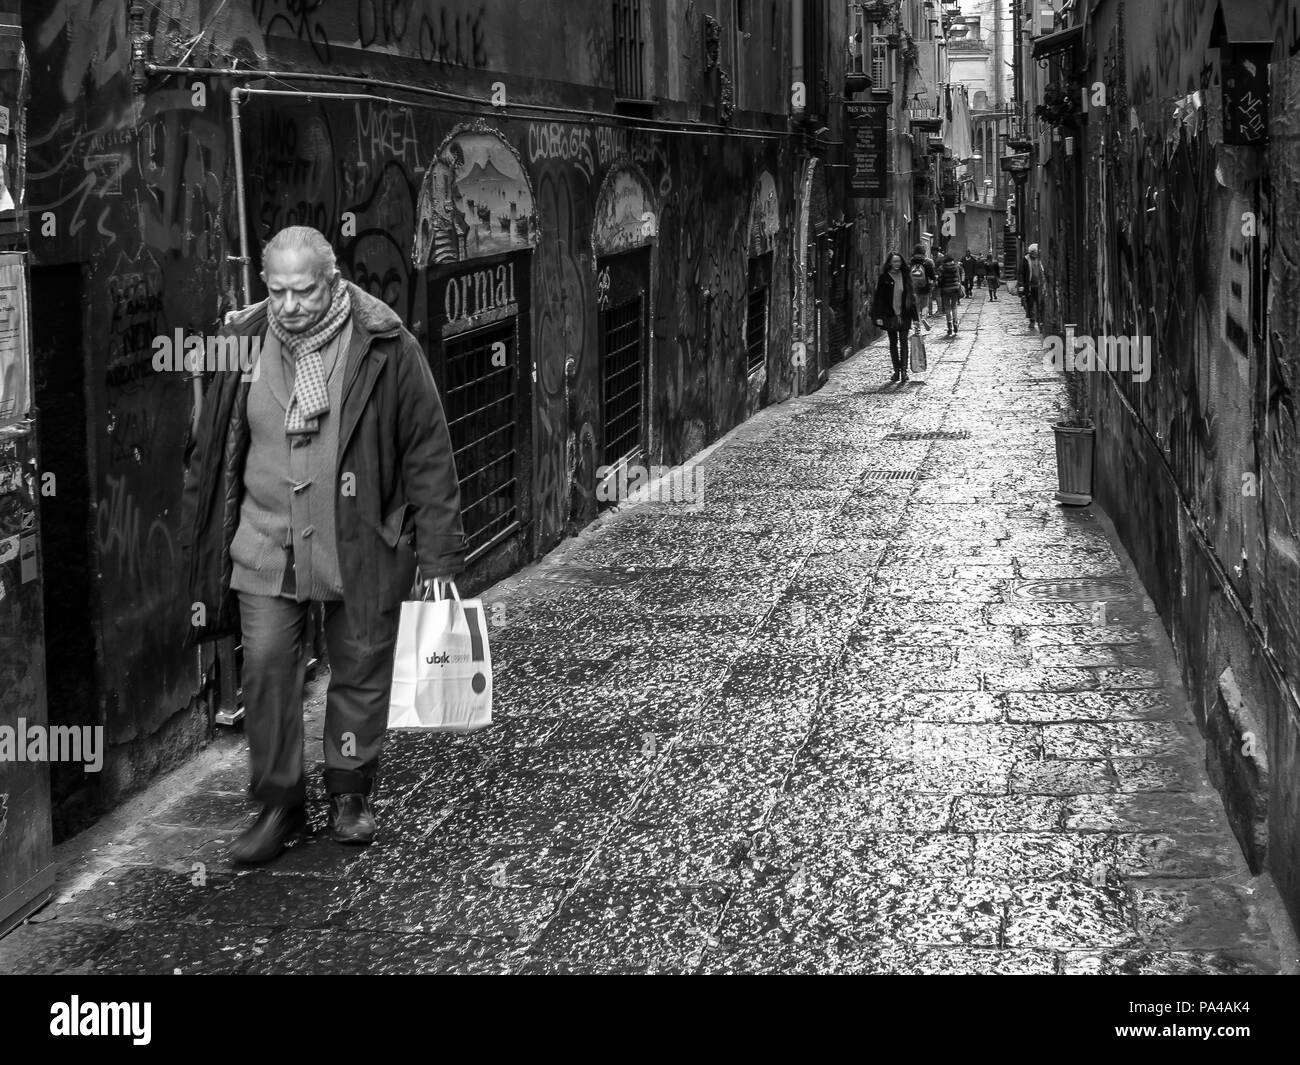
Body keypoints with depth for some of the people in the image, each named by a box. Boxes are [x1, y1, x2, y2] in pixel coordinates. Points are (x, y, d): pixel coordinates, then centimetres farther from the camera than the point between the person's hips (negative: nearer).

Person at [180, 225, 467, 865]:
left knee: (361, 668, 9)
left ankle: (350, 794, 27)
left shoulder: (386, 349, -9)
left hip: (362, 548, -2)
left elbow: (428, 456, -6)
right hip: (266, 545, 2)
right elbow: (209, 453, 9)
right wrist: (195, 547, 8)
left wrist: (438, 555, -8)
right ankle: (278, 805, 12)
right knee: (265, 669, -2)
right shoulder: (243, 345, 0)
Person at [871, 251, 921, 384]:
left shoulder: (905, 277, 4)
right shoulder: (883, 278, -1)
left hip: (904, 315, 0)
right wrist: (879, 316, -9)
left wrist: (915, 317, 2)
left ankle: (904, 370, -2)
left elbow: (912, 297, 6)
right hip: (890, 315, 0)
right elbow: (878, 297, -2)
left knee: (903, 341, -5)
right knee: (893, 343, 6)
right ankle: (896, 371, 11)